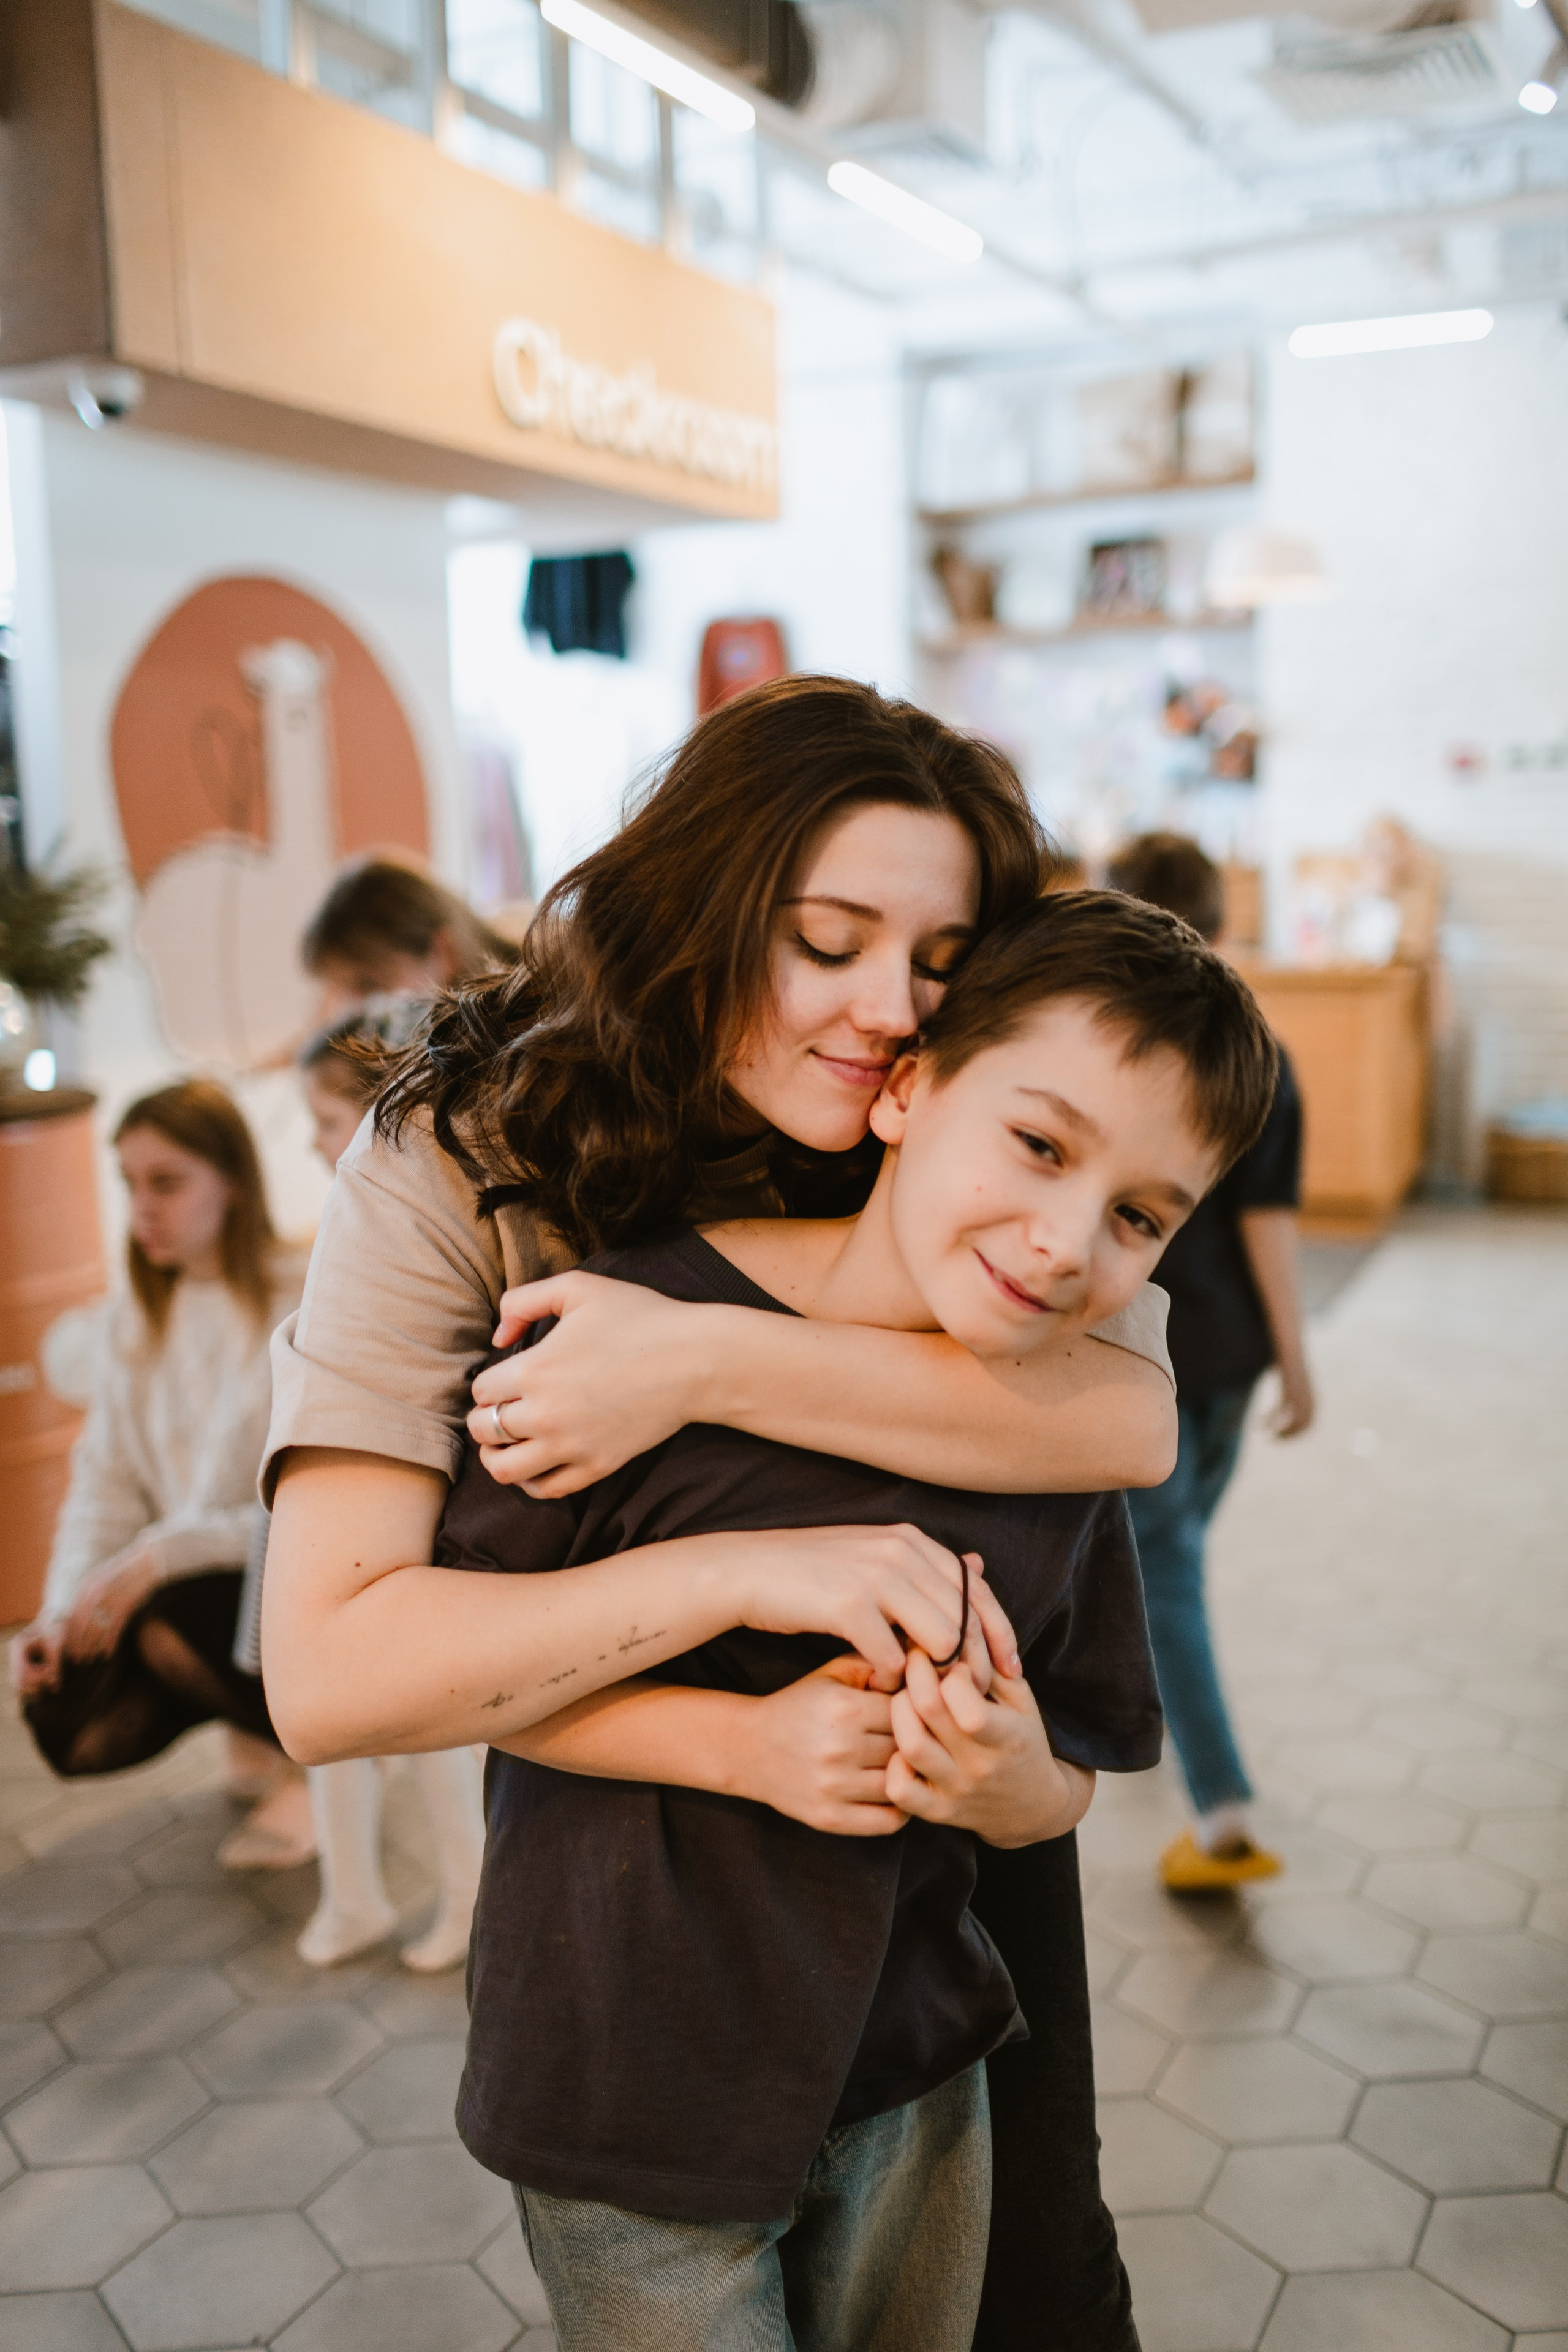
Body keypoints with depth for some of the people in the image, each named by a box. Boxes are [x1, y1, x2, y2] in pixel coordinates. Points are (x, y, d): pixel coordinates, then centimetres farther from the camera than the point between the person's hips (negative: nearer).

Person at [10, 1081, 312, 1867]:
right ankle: (255, 1711, 15)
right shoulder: (133, 1322, 6)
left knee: (170, 1622, -33)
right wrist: (61, 1612, -11)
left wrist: (164, 1554, -27)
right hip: (170, 1579, 6)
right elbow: (105, 1485, 4)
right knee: (70, 1728, -16)